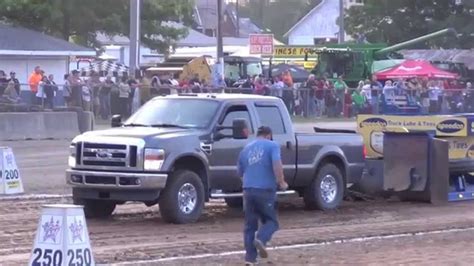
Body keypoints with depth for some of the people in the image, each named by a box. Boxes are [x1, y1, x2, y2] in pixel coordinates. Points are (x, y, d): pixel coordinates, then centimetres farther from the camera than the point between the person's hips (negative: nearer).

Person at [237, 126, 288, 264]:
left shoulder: (246, 149, 17)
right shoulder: (272, 146, 2)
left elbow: (240, 172, 25)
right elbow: (277, 164, -14)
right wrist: (281, 182, -4)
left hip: (248, 190, 4)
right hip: (265, 190, -4)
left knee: (250, 224, 9)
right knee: (271, 220, 10)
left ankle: (250, 257, 2)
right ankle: (261, 239, -19)